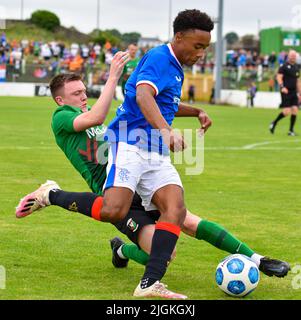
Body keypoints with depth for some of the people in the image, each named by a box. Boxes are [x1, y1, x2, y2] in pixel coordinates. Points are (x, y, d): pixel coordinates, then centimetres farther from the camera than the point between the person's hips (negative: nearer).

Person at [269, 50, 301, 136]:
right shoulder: (284, 66, -5)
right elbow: (279, 77, -12)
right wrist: (282, 87, -27)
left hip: (294, 92, 6)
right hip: (286, 92, -6)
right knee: (287, 112, -12)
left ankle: (291, 130, 5)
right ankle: (274, 123, 10)